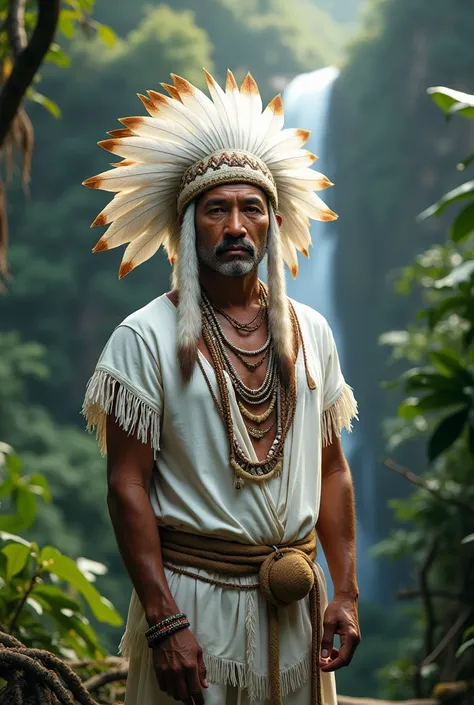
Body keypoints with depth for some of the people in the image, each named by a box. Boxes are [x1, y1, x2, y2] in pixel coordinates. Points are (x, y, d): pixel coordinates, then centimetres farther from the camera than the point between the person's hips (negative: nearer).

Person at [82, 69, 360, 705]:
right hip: (195, 597, -4)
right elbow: (127, 486, -11)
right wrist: (164, 622, -16)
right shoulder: (146, 337, -8)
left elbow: (331, 468, 9)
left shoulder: (310, 332, 7)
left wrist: (346, 593, 3)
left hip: (296, 600, 4)